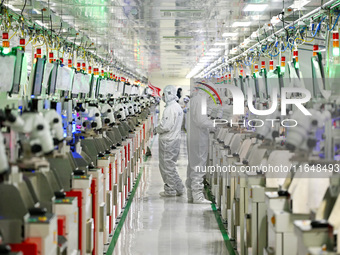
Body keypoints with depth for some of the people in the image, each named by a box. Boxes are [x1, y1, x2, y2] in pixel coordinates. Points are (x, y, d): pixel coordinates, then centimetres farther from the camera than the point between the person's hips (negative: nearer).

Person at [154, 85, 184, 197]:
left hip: (168, 141, -10)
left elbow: (166, 126, -23)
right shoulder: (178, 107, 12)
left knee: (167, 166, 0)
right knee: (171, 165, 18)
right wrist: (159, 129, 17)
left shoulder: (170, 109, -19)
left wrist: (156, 130, -5)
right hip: (176, 138, 10)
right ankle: (179, 188, 20)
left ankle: (170, 190, 7)